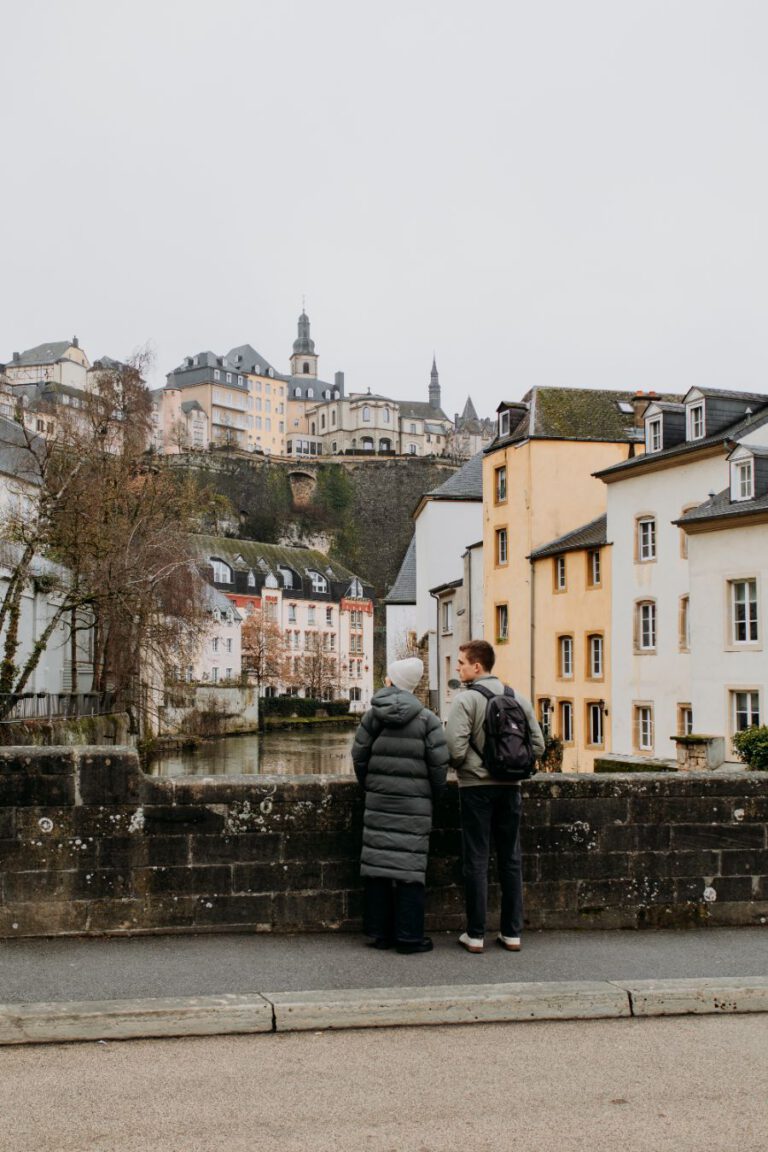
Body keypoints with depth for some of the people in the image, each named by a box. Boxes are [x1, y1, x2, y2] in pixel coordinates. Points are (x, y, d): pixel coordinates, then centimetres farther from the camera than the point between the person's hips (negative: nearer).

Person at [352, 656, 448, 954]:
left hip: (378, 801, 3)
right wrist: (433, 792, 8)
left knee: (378, 861, 7)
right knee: (410, 866, 0)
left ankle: (379, 932, 13)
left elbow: (359, 756, 7)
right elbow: (439, 762, -7)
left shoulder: (373, 715, 3)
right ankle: (409, 936, 2)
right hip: (414, 805, -3)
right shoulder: (426, 719, -5)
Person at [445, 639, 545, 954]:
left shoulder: (466, 700, -11)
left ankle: (475, 934, 6)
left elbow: (455, 749, -19)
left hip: (476, 787, -5)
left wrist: (466, 766, 2)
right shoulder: (519, 699, 6)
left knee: (476, 861, 2)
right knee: (511, 859, 11)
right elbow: (537, 745, 6)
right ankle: (512, 933, 15)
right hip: (510, 787, 5)